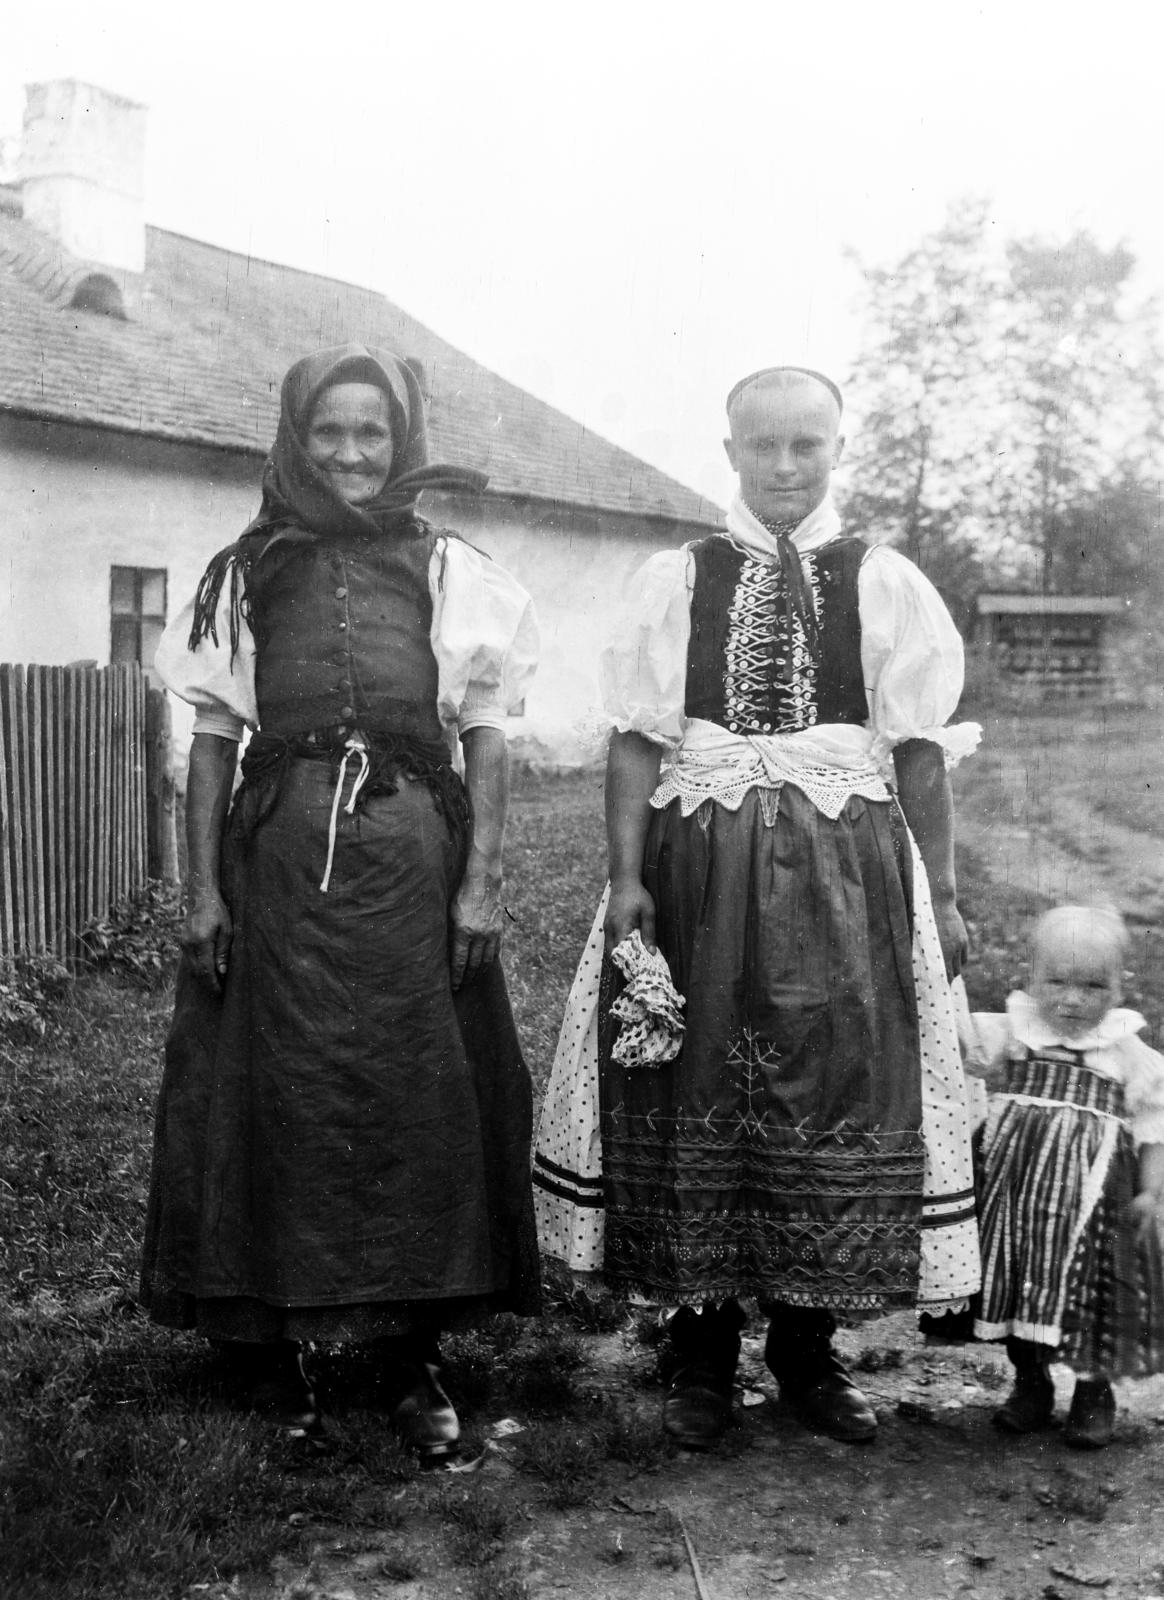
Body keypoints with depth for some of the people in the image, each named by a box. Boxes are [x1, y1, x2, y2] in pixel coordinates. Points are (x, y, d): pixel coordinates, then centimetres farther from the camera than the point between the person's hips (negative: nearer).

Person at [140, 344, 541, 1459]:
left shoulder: (451, 572, 8)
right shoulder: (245, 573, 9)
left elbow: (485, 737, 6)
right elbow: (212, 740, 8)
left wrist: (481, 881, -2)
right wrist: (204, 885, 0)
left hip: (412, 860, 0)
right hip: (277, 858, 0)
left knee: (422, 1099, 3)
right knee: (274, 1094, 4)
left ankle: (413, 1352, 16)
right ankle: (263, 1335, 19)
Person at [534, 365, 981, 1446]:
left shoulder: (885, 584, 5)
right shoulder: (673, 581, 5)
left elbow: (921, 750, 3)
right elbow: (636, 740, 1)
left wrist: (939, 894, -1)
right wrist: (626, 877, -9)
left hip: (846, 871, 1)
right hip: (698, 863, 0)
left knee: (837, 1092, 3)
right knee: (694, 1094, 2)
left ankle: (808, 1348, 20)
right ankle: (702, 1352, 17)